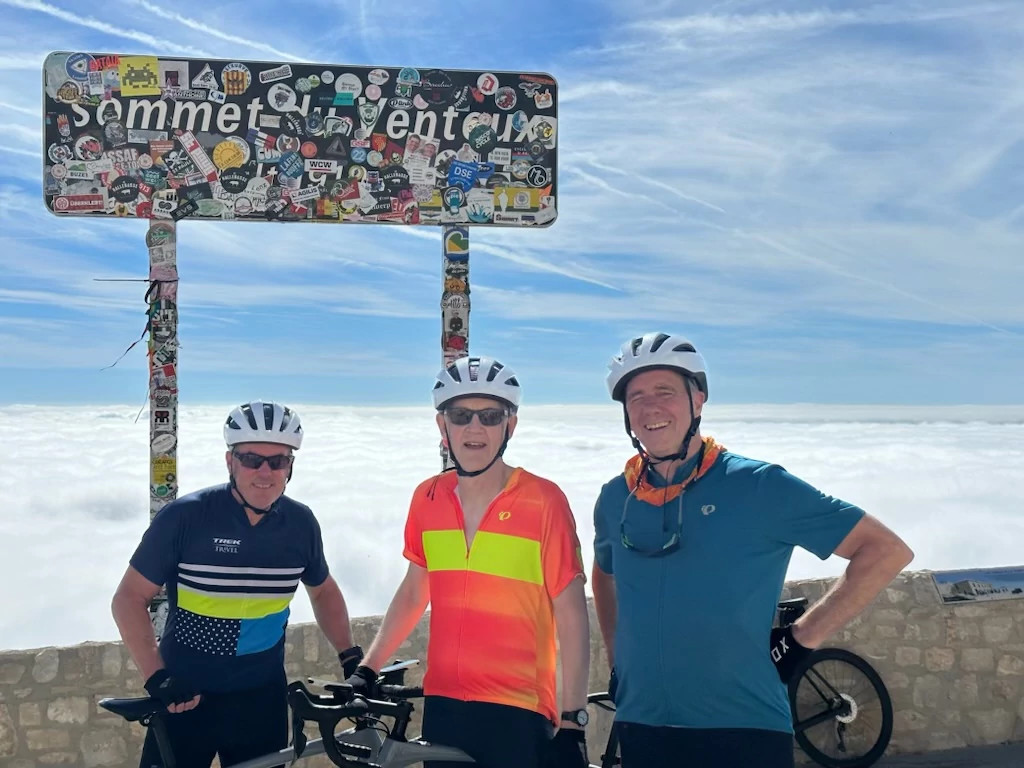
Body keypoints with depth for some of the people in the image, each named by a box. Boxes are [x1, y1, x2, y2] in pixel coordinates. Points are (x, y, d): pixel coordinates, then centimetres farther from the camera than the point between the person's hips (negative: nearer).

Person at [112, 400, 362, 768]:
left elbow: (323, 590, 14)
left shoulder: (301, 523, -4)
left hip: (263, 700, 3)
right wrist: (157, 678, -18)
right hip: (186, 698, -3)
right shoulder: (185, 516, -14)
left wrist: (351, 656, 5)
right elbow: (130, 598, -9)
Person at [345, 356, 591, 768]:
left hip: (517, 712, -4)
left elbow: (571, 615, -9)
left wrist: (572, 723, -9)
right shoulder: (427, 498, 2)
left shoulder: (544, 501, -11)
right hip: (442, 706, 4)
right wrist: (367, 669, 12)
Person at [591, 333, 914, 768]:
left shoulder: (759, 486, -9)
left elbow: (887, 550, -8)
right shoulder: (615, 499, 4)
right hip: (641, 730, 4)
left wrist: (802, 639, -9)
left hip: (743, 733, -4)